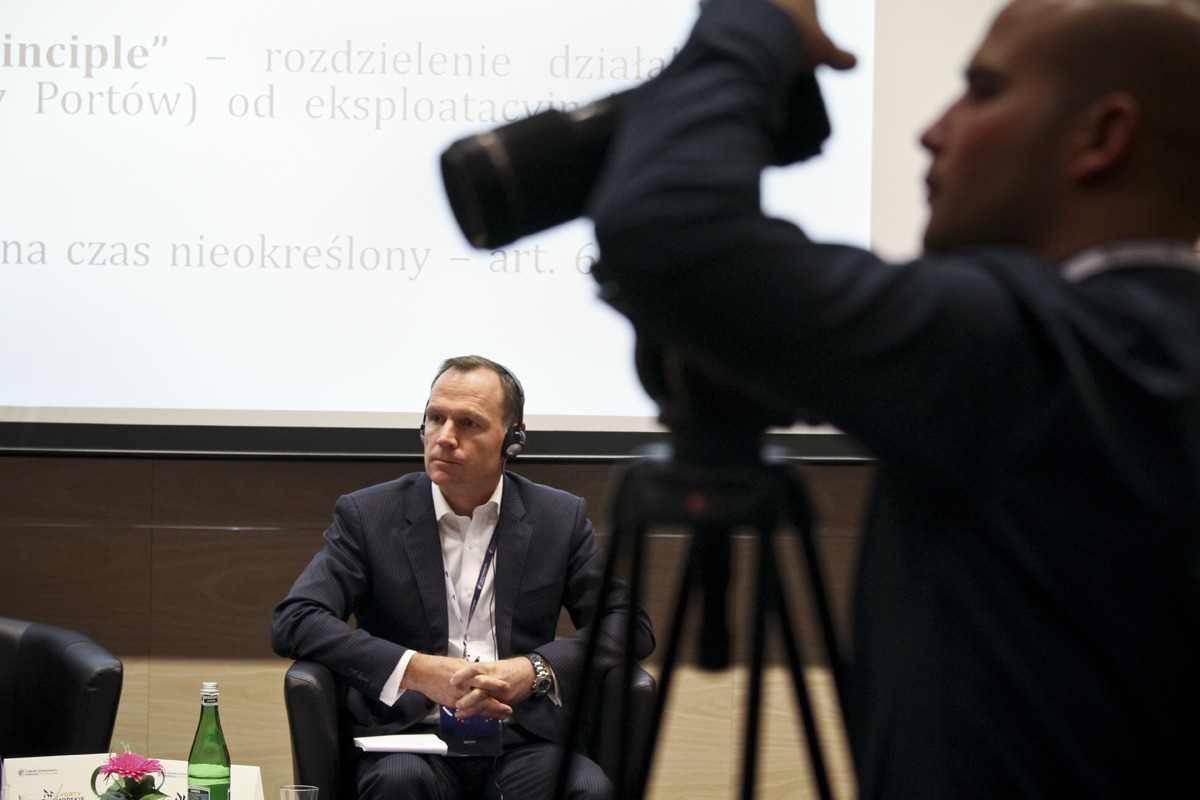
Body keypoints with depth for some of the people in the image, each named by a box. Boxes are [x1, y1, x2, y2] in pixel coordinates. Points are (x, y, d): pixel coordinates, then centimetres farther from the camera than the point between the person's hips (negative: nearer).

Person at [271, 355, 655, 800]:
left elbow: (631, 624, 9)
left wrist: (535, 670, -9)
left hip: (522, 743, 1)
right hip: (408, 738, -1)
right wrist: (415, 671, -15)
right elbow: (293, 621, -3)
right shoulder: (366, 515, 7)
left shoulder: (561, 518, 12)